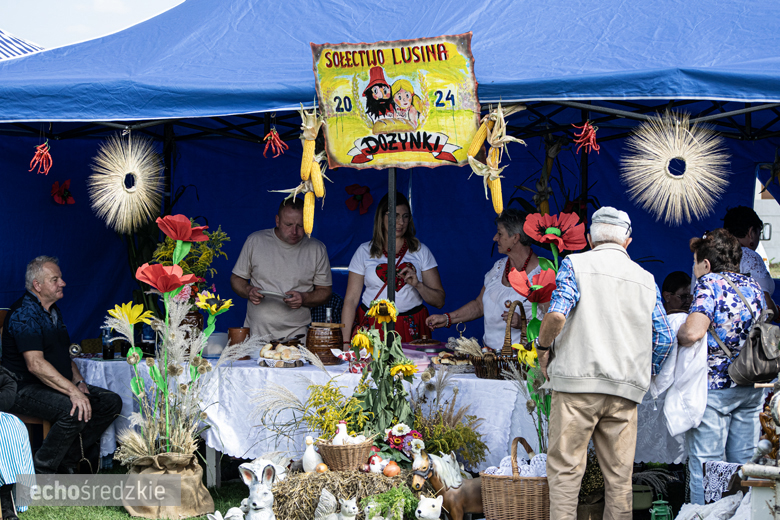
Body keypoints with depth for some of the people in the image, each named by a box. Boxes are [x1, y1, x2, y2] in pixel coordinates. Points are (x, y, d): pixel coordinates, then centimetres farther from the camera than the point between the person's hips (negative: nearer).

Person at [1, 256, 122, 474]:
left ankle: (68, 460, -3)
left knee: (111, 402, -4)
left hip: (57, 386, 10)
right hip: (25, 389, -10)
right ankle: (41, 470, -18)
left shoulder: (53, 311, 16)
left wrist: (78, 381, 5)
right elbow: (35, 364, -27)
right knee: (76, 410, -34)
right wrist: (72, 391, -33)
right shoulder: (24, 313, -15)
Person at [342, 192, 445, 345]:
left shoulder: (421, 251, 10)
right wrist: (345, 341, -3)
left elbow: (439, 301, 7)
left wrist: (417, 285, -12)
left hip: (411, 331, 0)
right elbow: (351, 299, 6)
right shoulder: (365, 251, 9)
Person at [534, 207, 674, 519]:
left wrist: (543, 347, 3)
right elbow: (664, 339, 10)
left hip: (577, 380, -4)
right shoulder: (647, 280, 15)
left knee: (564, 468, -3)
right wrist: (645, 374, 24)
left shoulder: (576, 265, 3)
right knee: (619, 475, 7)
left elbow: (557, 314, -13)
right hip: (626, 390, 4)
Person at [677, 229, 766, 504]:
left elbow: (693, 332, -22)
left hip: (713, 386, -7)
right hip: (751, 387, 7)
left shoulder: (709, 283, -9)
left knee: (705, 464, -3)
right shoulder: (753, 286, 12)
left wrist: (677, 335, -3)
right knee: (743, 463, 10)